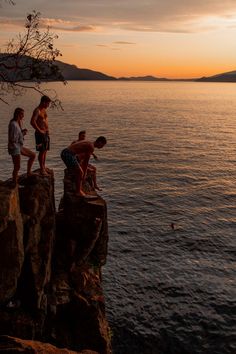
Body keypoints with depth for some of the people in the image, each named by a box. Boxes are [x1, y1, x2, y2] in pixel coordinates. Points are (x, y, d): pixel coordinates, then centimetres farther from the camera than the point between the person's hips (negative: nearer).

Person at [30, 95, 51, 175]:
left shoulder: (44, 110, 13)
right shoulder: (37, 110, -15)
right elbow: (32, 122, -26)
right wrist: (39, 130, -20)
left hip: (46, 133, 9)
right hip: (40, 134, -9)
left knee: (45, 150, 14)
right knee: (42, 151, -6)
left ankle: (44, 167, 24)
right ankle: (42, 169, 0)